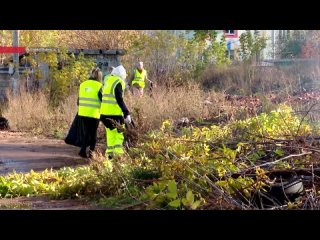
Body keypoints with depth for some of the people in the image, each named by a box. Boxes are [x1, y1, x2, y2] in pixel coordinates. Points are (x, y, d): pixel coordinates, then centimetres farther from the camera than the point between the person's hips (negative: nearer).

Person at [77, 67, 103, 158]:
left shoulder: (83, 84, 8)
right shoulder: (99, 86, -7)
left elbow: (79, 100, 14)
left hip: (82, 113, 4)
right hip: (94, 113, -4)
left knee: (86, 133, 13)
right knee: (93, 134, 10)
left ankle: (83, 150, 1)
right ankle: (91, 151, 6)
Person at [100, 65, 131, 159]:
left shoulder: (108, 80, 14)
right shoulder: (118, 82, -11)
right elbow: (119, 100, -18)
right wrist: (127, 113, -17)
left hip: (105, 112, 8)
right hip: (115, 113, -8)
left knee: (110, 133, 16)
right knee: (119, 134, -4)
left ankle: (109, 153, 19)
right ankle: (118, 153, -12)